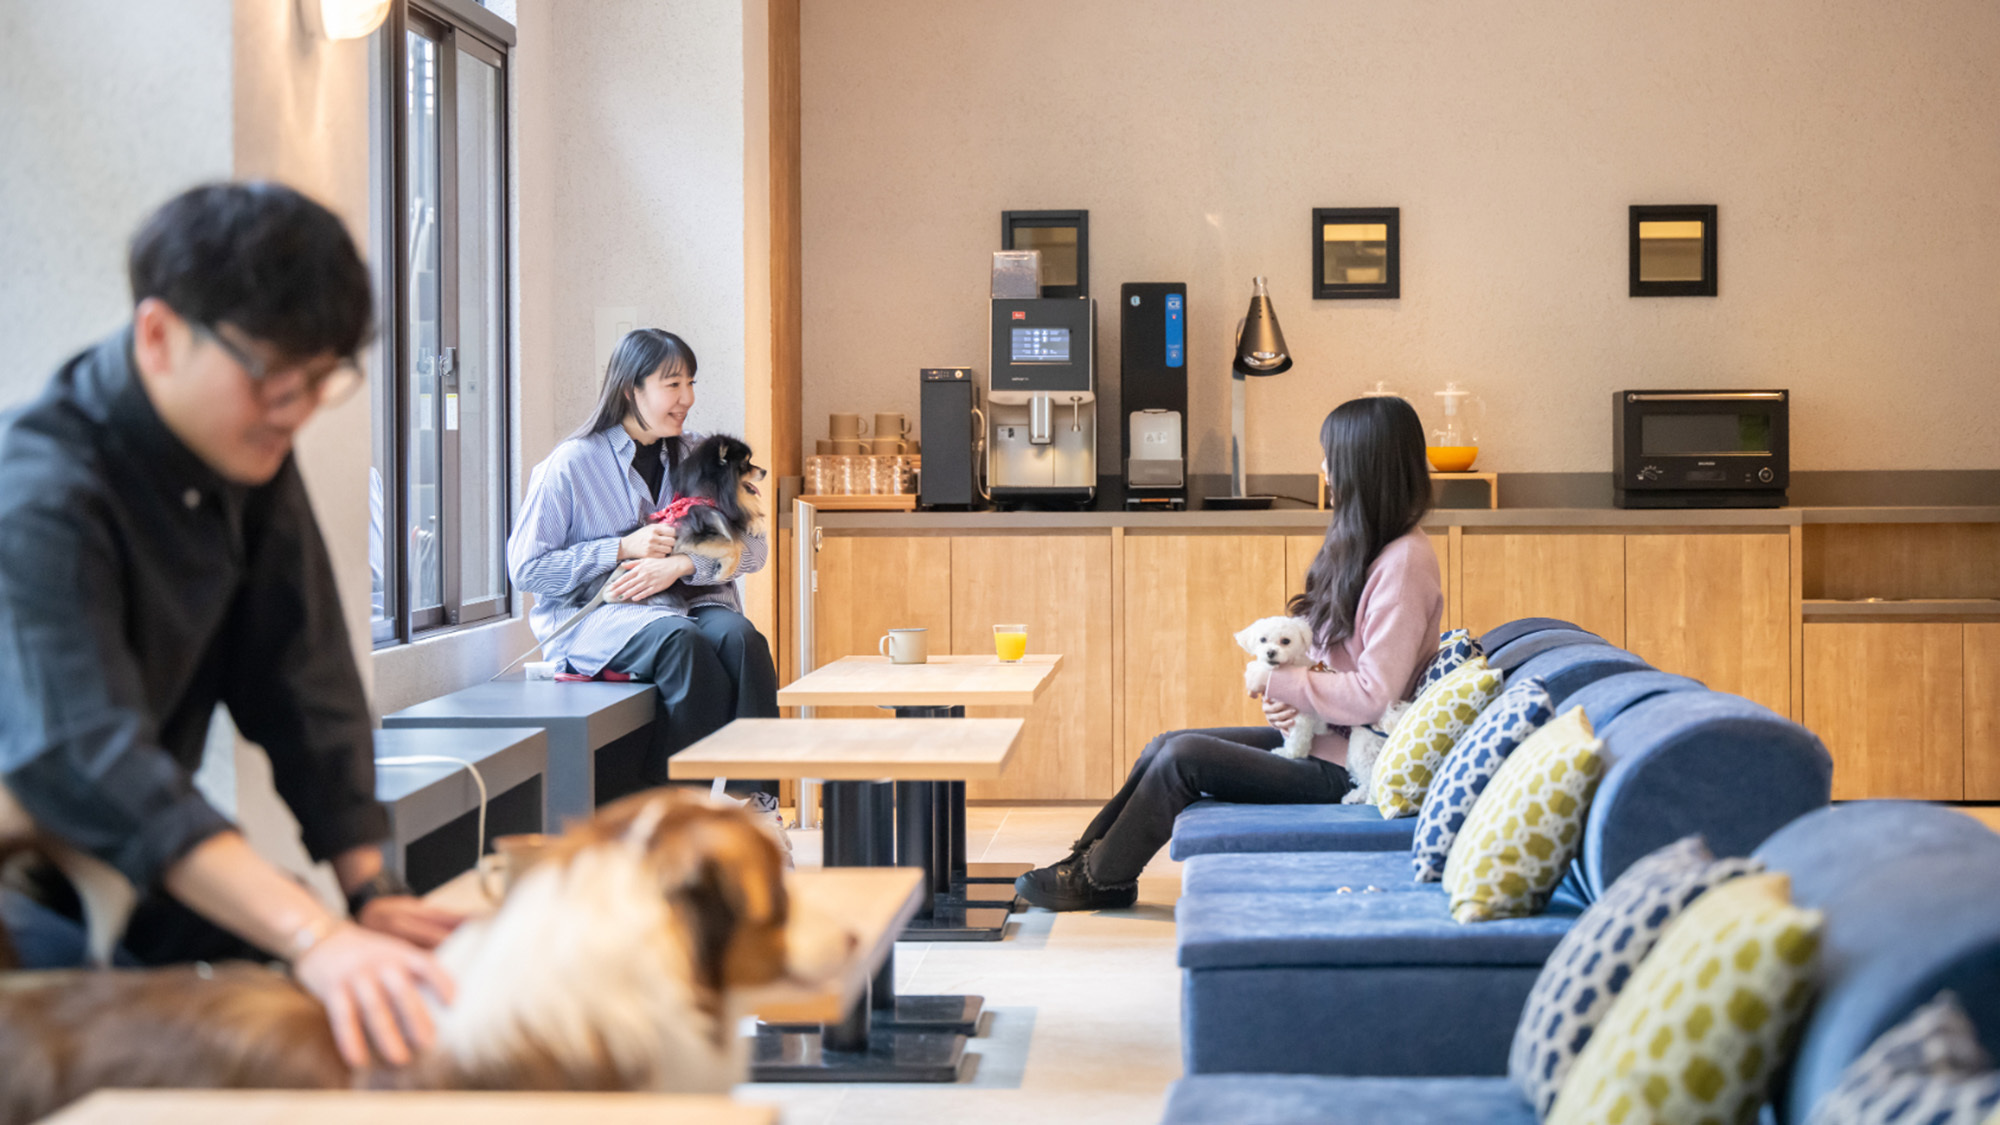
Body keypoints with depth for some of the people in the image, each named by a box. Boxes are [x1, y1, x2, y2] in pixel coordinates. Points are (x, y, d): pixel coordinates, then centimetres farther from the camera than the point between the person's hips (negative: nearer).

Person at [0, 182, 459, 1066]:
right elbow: (85, 762, -41)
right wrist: (315, 940, -50)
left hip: (143, 880, 8)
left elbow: (303, 683, -3)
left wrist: (371, 890, -13)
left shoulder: (250, 451, -2)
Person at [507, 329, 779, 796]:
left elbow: (752, 546, 7)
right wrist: (623, 549, -11)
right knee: (681, 639, -36)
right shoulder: (573, 464, -1)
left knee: (738, 636, -31)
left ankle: (759, 802, -33)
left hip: (689, 600, 4)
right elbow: (526, 568, -3)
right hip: (597, 614, -4)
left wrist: (680, 564, -12)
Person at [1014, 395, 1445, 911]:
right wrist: (1290, 701, -5)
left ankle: (1102, 880, 6)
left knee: (1183, 757, -12)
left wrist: (1281, 682, -13)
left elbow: (1372, 695, -25)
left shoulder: (1404, 563, -20)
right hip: (1318, 737, 10)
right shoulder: (1366, 546, 11)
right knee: (1164, 746, 3)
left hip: (1344, 767, -10)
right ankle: (1091, 856, 13)